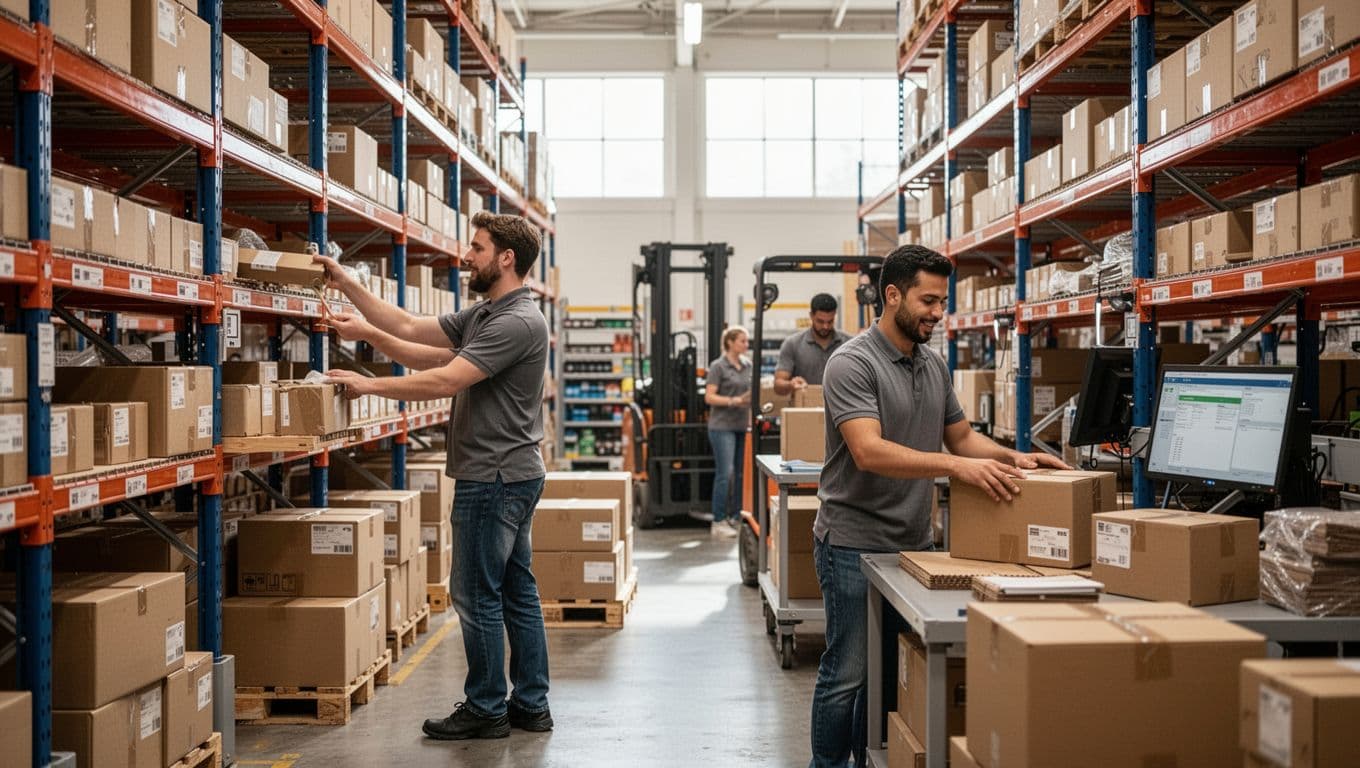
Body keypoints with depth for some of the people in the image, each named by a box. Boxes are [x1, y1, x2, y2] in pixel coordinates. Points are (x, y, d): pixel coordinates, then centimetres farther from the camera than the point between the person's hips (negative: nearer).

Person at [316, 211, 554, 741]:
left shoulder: (517, 322, -18)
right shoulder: (483, 314, 15)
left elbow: (445, 380, -23)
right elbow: (410, 329, 14)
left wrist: (368, 385, -14)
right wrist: (348, 286, 11)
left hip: (493, 478, -10)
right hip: (512, 475, 10)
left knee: (478, 595, -1)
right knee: (517, 592, 13)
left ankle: (486, 709, 11)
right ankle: (531, 705, 21)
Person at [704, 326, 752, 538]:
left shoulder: (748, 366, 13)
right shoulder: (718, 366, -5)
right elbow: (709, 397, -10)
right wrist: (735, 401, -19)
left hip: (742, 426, 6)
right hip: (723, 426, -6)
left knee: (741, 473, 7)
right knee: (725, 473, -9)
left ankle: (736, 517, 16)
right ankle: (718, 522, -2)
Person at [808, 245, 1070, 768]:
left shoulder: (935, 365, 10)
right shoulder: (853, 363, -15)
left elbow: (961, 436, 18)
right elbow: (869, 451, -26)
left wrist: (1011, 457, 0)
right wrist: (956, 466, -34)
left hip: (915, 542, 7)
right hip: (855, 543, -7)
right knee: (848, 672, 1)